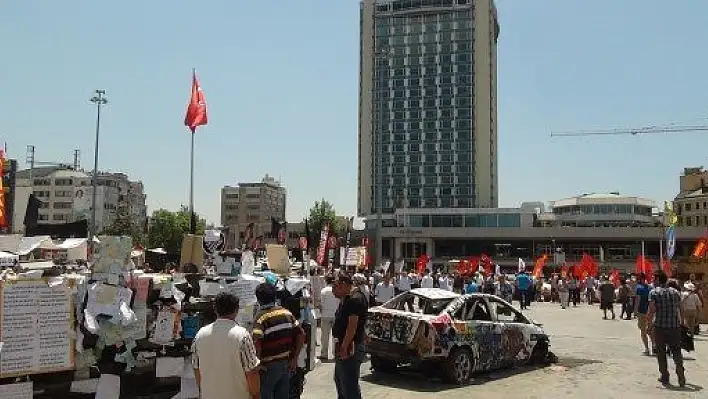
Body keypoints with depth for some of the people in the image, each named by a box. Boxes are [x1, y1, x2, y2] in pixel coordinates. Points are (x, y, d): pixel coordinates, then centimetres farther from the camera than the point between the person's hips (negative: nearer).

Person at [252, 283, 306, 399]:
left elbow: (256, 343, -27)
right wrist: (295, 358, 10)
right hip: (286, 363, 6)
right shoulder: (286, 312, 3)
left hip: (269, 366, -6)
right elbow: (301, 335, 6)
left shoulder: (261, 317, -15)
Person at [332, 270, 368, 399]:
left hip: (350, 349, -11)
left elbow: (352, 326, -24)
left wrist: (344, 347, -24)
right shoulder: (346, 299, 15)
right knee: (339, 379, 23)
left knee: (349, 385, -7)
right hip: (343, 347, 11)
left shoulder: (355, 299, -18)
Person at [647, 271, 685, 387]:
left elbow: (651, 311, -13)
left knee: (661, 353, 9)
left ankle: (664, 377, 14)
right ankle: (680, 373, -7)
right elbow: (680, 311, 12)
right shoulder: (675, 292, 10)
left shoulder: (654, 292, -5)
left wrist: (650, 324, -4)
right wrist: (681, 324, 19)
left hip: (660, 326, -3)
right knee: (676, 351, 11)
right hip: (675, 326, 3)